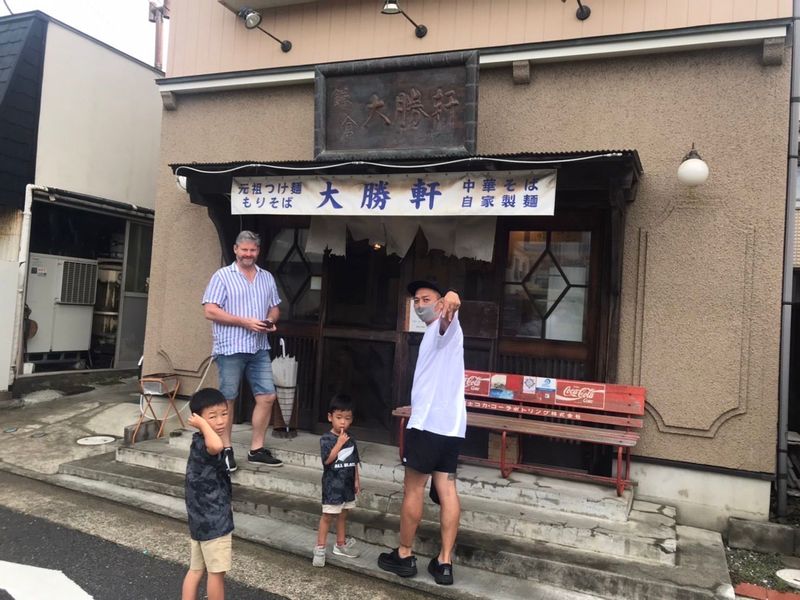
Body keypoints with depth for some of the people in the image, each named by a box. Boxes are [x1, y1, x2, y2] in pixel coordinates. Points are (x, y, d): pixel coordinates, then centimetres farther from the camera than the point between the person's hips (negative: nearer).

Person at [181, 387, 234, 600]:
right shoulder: (201, 444, -26)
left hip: (202, 519, 10)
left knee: (196, 569, 17)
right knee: (216, 572, 6)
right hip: (213, 521, -10)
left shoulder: (201, 442, 7)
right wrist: (203, 424, -35)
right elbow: (217, 446, -50)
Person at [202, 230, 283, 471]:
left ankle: (257, 449, 15)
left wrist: (271, 321, -4)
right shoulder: (222, 276, -3)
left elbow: (274, 308, 20)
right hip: (231, 348, -5)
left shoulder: (267, 277, 13)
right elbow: (210, 311, -10)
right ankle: (226, 449, 17)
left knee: (267, 397, 3)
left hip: (260, 348, 5)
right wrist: (245, 322, -17)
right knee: (227, 399, 4)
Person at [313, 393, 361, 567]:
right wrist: (339, 443, -26)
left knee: (343, 515, 17)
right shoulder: (326, 439, -13)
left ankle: (341, 544, 31)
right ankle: (320, 548, 11)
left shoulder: (351, 440, 4)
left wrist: (357, 481, 11)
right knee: (328, 516, 1)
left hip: (347, 485, 6)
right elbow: (327, 460, -24)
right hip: (332, 485, -6)